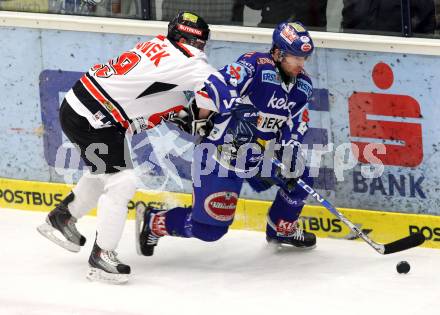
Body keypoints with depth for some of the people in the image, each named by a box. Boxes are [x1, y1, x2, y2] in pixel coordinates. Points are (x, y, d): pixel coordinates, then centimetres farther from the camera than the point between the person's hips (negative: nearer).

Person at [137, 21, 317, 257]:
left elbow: (295, 128, 3)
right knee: (209, 228, -8)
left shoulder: (303, 86, 2)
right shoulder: (256, 65, -21)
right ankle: (153, 222, 15)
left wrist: (289, 156, -13)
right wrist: (239, 110, -45)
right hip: (220, 155, -8)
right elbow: (216, 85, -32)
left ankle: (282, 229, 27)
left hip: (258, 155, 8)